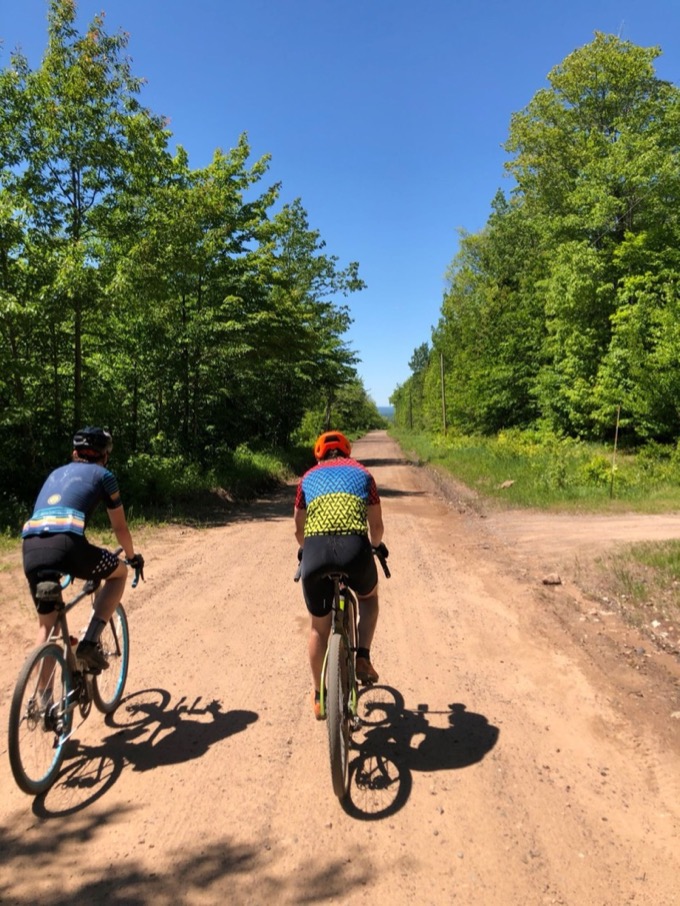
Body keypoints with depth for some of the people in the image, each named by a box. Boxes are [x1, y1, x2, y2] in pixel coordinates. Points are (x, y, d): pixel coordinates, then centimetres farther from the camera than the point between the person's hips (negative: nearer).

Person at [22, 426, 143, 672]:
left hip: (31, 549, 5)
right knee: (119, 572, 23)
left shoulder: (56, 474, 33)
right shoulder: (102, 475, 18)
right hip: (65, 545, -5)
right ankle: (89, 642, 8)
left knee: (46, 624, 23)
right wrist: (132, 556, 41)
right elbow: (120, 527, 23)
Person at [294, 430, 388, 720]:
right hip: (355, 547, -1)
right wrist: (376, 545, 48)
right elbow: (377, 526, 26)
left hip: (316, 549, 1)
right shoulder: (361, 473, 23)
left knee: (319, 627, 23)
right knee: (369, 597, 34)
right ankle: (363, 657, 19)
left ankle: (320, 697, 35)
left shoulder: (308, 477, 24)